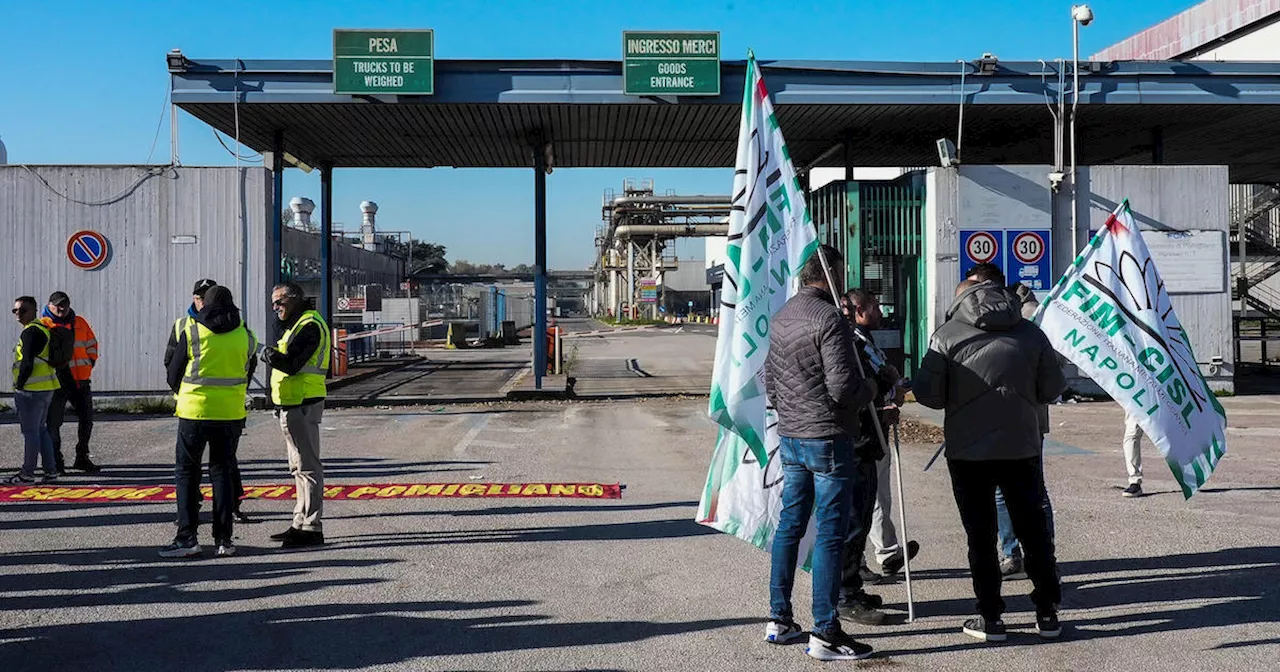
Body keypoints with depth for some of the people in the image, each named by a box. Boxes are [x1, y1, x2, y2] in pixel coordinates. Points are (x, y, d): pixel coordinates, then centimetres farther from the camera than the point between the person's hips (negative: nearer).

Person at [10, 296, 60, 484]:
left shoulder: (31, 331, -14)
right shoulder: (42, 328, 17)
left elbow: (27, 363, -20)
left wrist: (18, 386, -10)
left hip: (32, 390, -10)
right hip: (45, 388, 10)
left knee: (30, 431, -3)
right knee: (41, 430, 15)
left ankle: (27, 474, 3)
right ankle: (50, 472, 17)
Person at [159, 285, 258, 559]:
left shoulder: (191, 331, -5)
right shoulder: (245, 335, 2)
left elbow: (174, 374, 2)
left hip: (195, 412, -3)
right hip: (231, 413, 3)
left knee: (186, 472, 7)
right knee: (222, 472, 11)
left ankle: (187, 537, 3)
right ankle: (224, 539, 9)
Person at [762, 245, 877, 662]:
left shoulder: (782, 317, 11)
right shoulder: (829, 319, -17)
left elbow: (769, 377, 18)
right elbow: (842, 386, -22)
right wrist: (869, 391, -2)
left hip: (790, 437, 9)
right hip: (827, 438, -9)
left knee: (790, 525, 15)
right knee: (831, 533, -3)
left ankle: (779, 619, 23)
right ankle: (825, 634, 1)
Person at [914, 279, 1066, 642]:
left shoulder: (947, 335, -5)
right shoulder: (1030, 332, 3)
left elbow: (927, 394, -8)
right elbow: (1053, 388, 5)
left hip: (967, 451, -2)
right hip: (1022, 448, 2)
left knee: (981, 536, 7)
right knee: (1034, 530, 14)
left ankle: (990, 617, 11)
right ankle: (1048, 612, 21)